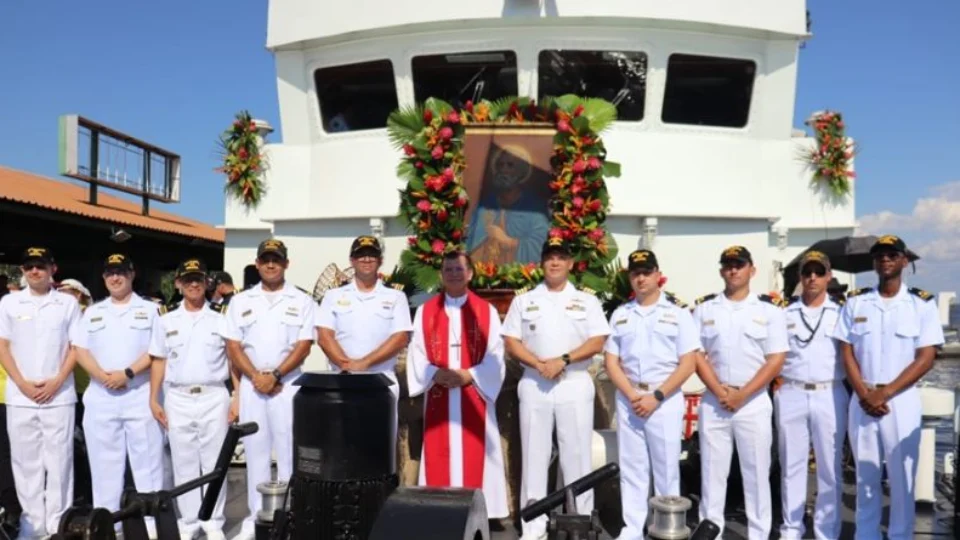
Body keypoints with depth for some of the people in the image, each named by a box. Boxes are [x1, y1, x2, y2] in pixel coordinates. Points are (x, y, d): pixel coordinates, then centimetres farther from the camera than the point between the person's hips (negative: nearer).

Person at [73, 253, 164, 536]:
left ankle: (152, 522, 3)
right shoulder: (92, 312, 16)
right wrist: (103, 376, -10)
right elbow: (81, 351, 7)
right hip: (100, 397, 3)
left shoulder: (149, 310, 7)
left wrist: (128, 373, -15)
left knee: (147, 461, -2)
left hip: (140, 396, -3)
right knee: (104, 464, 6)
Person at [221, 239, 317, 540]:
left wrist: (274, 376, -13)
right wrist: (255, 377, -8)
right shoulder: (240, 301, 9)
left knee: (289, 452, 0)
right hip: (251, 386, 2)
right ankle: (256, 516, 16)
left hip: (288, 385, -2)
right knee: (255, 452, 8)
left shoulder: (302, 302, 2)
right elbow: (233, 346, 4)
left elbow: (303, 345, -5)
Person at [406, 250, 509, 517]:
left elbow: (495, 356, -1)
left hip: (474, 395, -1)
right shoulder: (425, 311, 8)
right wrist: (435, 374, -13)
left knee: (474, 456, 0)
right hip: (438, 396, 1)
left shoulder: (487, 311, 4)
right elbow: (417, 354, 4)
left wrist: (469, 375, -15)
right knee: (439, 456, 3)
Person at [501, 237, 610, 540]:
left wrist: (563, 360, -15)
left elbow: (597, 343, -3)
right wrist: (539, 364, -12)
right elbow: (511, 343, 3)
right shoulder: (524, 301, 9)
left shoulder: (587, 301, 6)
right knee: (534, 456, 5)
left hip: (575, 385, -1)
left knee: (577, 456, 2)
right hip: (534, 385, 1)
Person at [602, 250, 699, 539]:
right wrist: (632, 395, -8)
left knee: (667, 468, 3)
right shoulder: (620, 314, 9)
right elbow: (611, 360, 6)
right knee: (631, 468, 8)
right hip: (628, 399, 3)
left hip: (665, 400, -3)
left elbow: (688, 363, -6)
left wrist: (656, 397, -13)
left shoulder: (677, 312, -1)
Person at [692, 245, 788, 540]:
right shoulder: (705, 308, 6)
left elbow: (776, 360, -4)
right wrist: (719, 391, -10)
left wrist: (742, 394, -12)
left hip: (754, 402, -1)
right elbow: (696, 355, 2)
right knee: (712, 472, 6)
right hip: (713, 401, 2)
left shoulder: (769, 310, 1)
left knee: (757, 474, 4)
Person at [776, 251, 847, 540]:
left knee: (830, 467, 5)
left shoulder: (842, 312, 4)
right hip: (791, 395, 1)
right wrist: (776, 386, 1)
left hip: (830, 396, -1)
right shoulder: (784, 312, 6)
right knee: (792, 464, 8)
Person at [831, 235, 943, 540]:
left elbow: (925, 358, -6)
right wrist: (864, 394, -8)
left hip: (902, 400, -2)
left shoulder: (922, 304, 0)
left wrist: (885, 393, -13)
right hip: (862, 400, 2)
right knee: (865, 475, 9)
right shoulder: (855, 302, 7)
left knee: (902, 477, 3)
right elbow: (846, 352, 5)